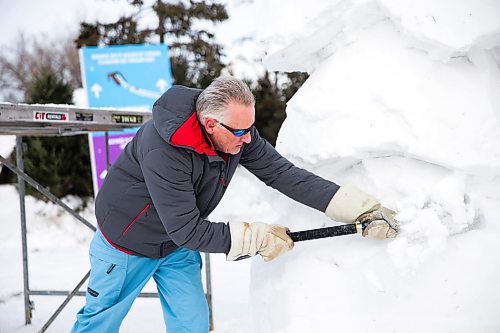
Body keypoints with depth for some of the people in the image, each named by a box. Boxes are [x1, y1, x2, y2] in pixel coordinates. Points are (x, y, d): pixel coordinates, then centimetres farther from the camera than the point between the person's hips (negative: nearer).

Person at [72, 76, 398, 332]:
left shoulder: (237, 134, -18)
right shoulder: (163, 151, -38)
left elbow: (285, 173, -18)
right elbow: (186, 230, -35)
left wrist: (362, 207, -23)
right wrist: (257, 238, -28)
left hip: (178, 248, 6)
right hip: (127, 244, -5)